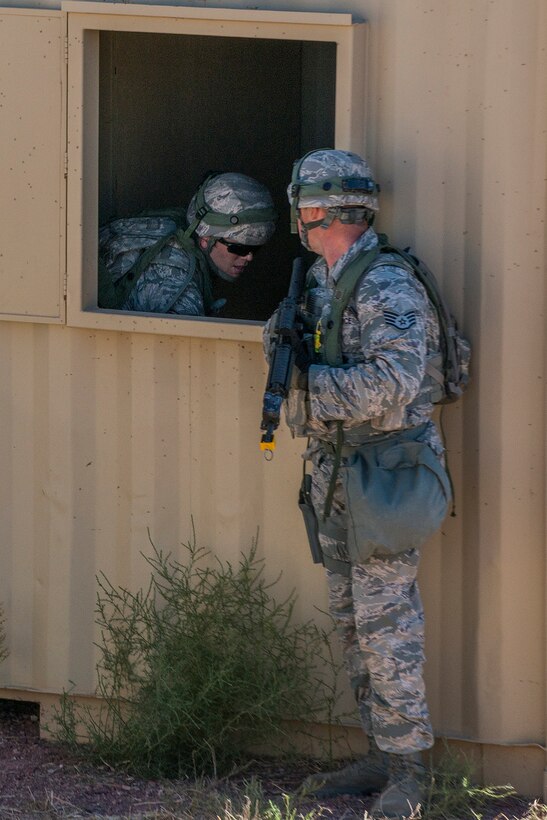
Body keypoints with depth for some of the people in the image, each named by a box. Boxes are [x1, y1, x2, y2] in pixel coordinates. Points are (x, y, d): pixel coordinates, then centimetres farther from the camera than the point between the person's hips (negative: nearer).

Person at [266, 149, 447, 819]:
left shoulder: (387, 287, -19)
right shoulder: (320, 279, 10)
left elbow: (394, 382, -30)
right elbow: (282, 339, 22)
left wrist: (307, 379, -23)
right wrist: (281, 333, -2)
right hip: (333, 469, 9)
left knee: (386, 621, -9)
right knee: (351, 619, 12)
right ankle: (379, 756, 19)